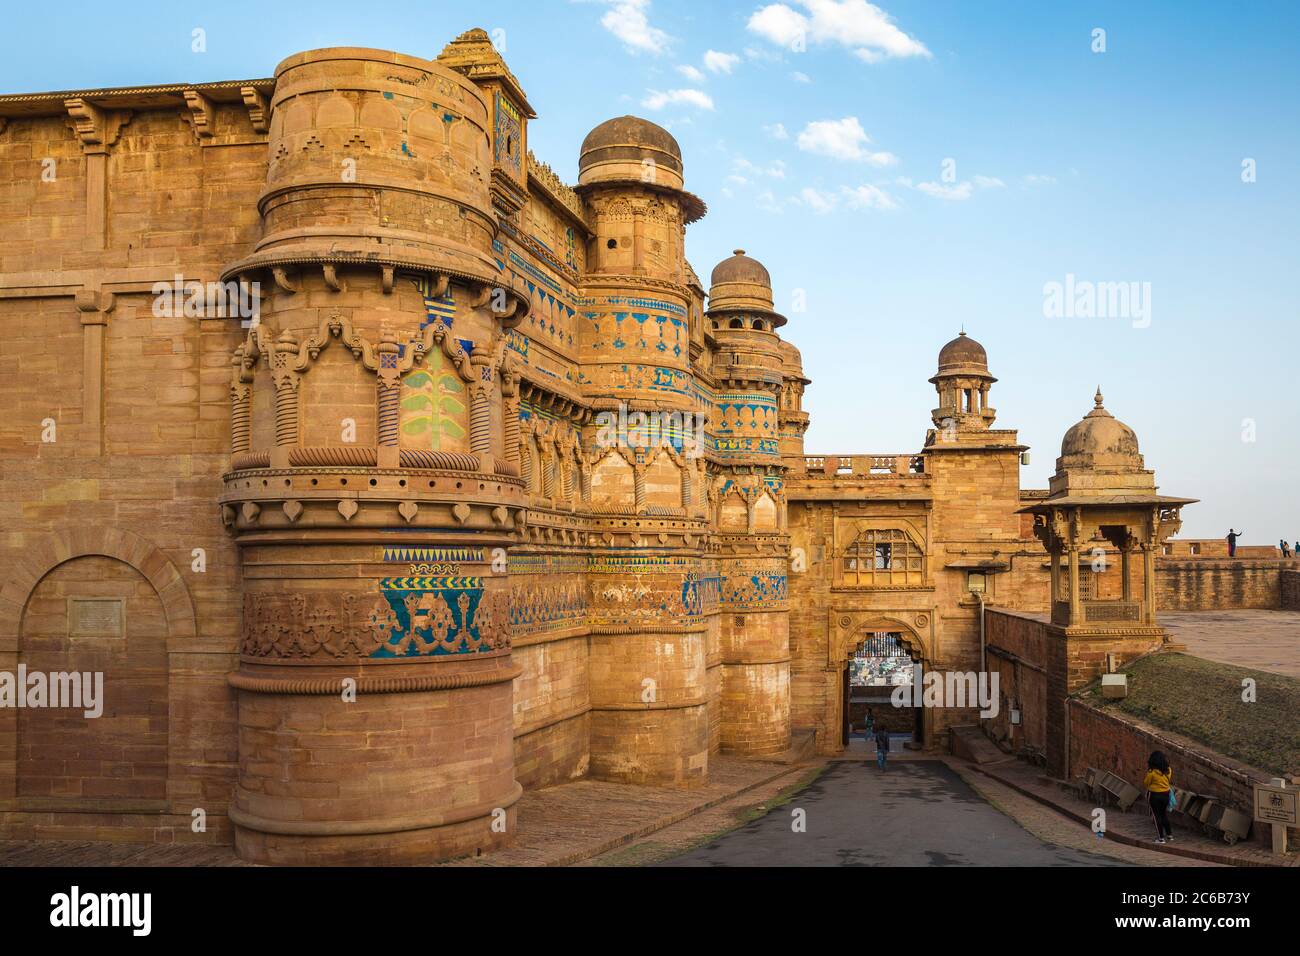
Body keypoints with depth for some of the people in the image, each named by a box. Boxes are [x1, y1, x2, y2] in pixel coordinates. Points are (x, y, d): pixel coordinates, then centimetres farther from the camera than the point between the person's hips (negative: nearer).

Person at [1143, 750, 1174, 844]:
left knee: (1157, 816, 7)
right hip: (1166, 794, 5)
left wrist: (1147, 772, -1)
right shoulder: (1168, 770, -6)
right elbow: (1169, 780, 9)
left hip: (1155, 795, -5)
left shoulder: (1152, 772, -21)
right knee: (1164, 815, 21)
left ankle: (1161, 838, 10)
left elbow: (1145, 783, -10)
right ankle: (1169, 835, 27)